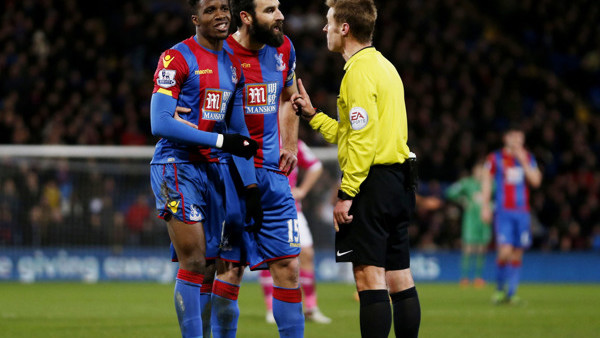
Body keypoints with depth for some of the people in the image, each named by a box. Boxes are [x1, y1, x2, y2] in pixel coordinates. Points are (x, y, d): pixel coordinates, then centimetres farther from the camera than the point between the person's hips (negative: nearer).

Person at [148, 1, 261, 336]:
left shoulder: (233, 64, 13)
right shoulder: (177, 58, -9)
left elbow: (239, 131, 21)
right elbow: (160, 123, -17)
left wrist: (251, 185, 15)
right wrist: (221, 141, -17)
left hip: (213, 168, 7)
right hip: (177, 166, -7)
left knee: (210, 264, 7)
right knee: (193, 261, -12)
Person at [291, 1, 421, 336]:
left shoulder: (359, 69, -11)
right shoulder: (383, 65, 19)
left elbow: (364, 139, -18)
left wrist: (346, 193, -18)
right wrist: (313, 115, 25)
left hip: (372, 182, -10)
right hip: (399, 181, 10)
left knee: (369, 277, -11)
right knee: (399, 278, 10)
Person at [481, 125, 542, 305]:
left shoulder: (528, 158, 12)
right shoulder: (495, 158, 3)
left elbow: (536, 181, 1)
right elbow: (486, 183, 5)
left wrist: (523, 161, -6)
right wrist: (485, 207, -1)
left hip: (522, 212, 3)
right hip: (503, 212, -3)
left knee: (517, 254, 3)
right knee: (505, 251, -15)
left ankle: (511, 293, 11)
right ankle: (499, 288, 5)